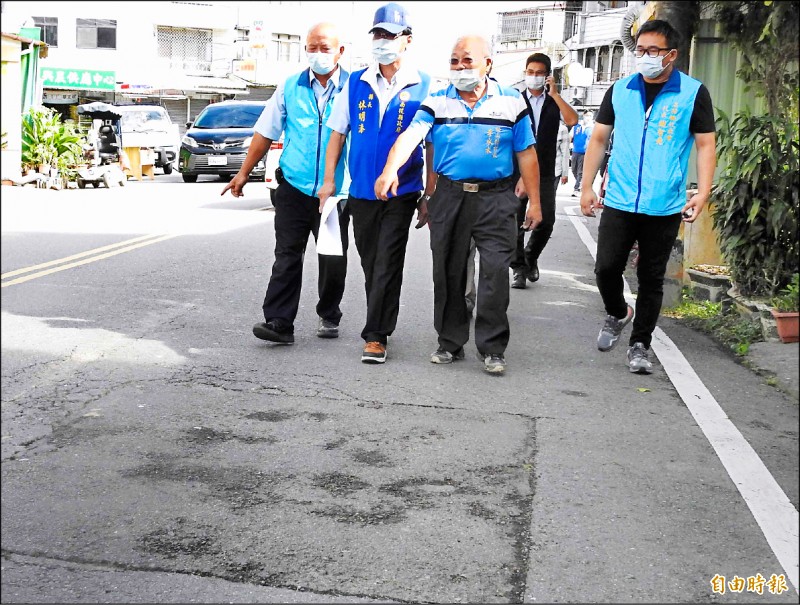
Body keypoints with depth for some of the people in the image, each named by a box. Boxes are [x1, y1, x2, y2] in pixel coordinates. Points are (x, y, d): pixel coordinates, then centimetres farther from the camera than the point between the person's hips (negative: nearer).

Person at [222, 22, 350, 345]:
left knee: (333, 259, 9)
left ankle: (329, 317, 27)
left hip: (336, 193, -1)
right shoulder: (290, 87, 5)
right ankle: (279, 322, -1)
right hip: (294, 188, 1)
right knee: (287, 256, -2)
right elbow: (266, 132, 9)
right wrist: (244, 172, 7)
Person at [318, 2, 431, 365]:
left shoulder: (423, 87, -2)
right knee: (370, 265, 13)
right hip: (361, 191, 4)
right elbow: (337, 134, 9)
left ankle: (376, 335, 0)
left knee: (387, 265, -6)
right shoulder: (355, 83, 5)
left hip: (402, 192, -3)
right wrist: (329, 181, 3)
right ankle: (380, 325, 29)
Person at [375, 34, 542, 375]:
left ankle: (492, 349, 3)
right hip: (449, 197, 2)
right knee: (448, 273, 8)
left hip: (495, 198, -2)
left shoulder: (511, 103, 3)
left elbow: (526, 154, 6)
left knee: (495, 273, -7)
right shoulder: (437, 102, 4)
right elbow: (410, 136, -13)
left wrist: (534, 203, 3)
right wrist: (391, 169, -32)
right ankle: (450, 343, 22)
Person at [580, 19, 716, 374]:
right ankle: (617, 314, 30)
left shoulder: (693, 93, -1)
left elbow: (706, 145, -1)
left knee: (651, 279, 6)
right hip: (619, 202, 2)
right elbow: (598, 139, 10)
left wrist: (702, 193, -12)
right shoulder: (620, 90, 7)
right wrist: (587, 187, 4)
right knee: (606, 269, -1)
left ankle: (639, 345, 20)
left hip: (665, 208, -2)